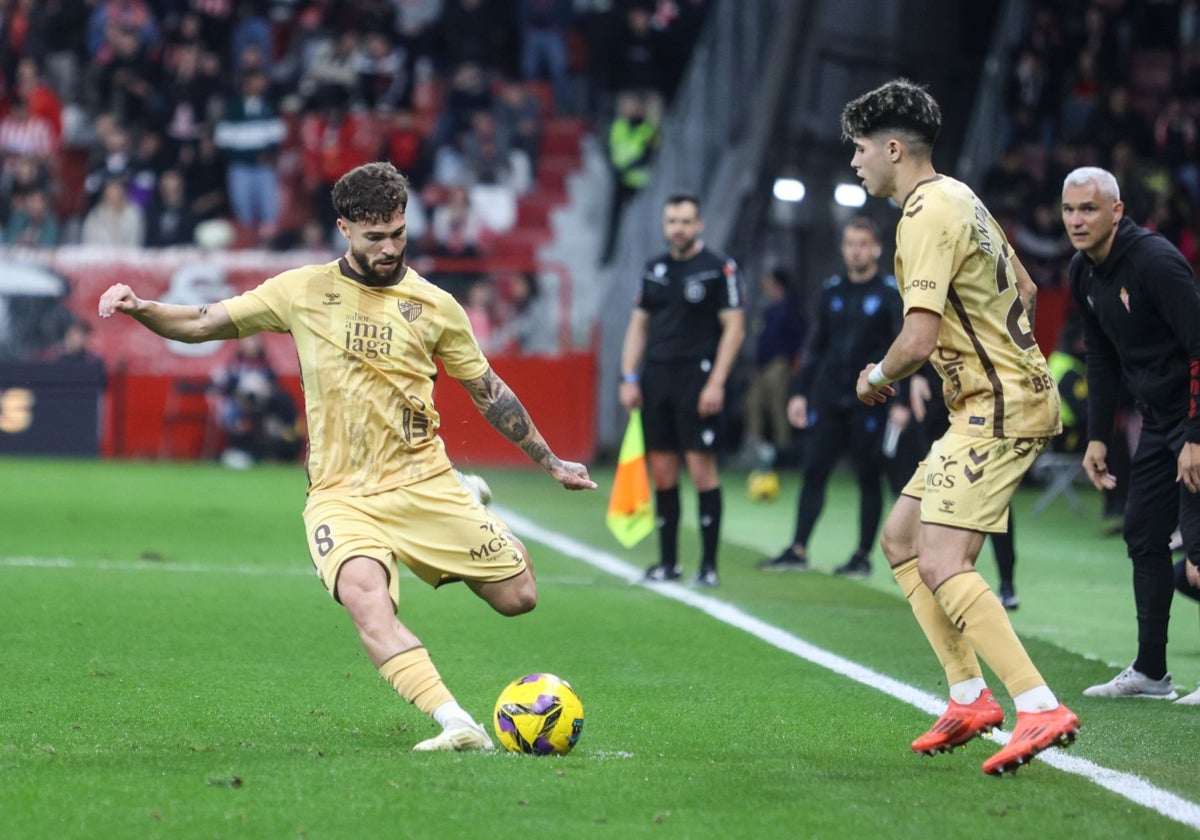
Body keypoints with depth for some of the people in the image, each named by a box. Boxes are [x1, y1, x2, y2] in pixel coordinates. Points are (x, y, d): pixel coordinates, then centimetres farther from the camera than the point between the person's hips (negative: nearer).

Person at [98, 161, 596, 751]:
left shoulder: (433, 305, 3)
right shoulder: (302, 291, 3)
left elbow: (488, 391, 14)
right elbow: (202, 325, 8)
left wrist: (550, 463, 17)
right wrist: (140, 308, -11)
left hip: (425, 486, 2)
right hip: (341, 497, -2)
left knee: (518, 598, 1)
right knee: (365, 598, -32)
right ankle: (459, 727, -39)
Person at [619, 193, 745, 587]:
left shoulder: (720, 268, -2)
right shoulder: (654, 269, 15)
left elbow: (734, 328, -6)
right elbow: (639, 325, 18)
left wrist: (716, 383, -13)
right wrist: (629, 378, 8)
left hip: (698, 378, -6)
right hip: (655, 379, 6)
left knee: (701, 467, -9)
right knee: (662, 472, 6)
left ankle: (709, 564, -4)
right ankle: (667, 562, 13)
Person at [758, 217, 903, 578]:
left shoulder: (891, 292, -4)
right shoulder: (832, 290, 10)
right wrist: (800, 392, 11)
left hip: (869, 402, -4)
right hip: (828, 399, 4)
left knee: (869, 478, 3)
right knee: (814, 472, 2)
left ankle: (863, 557, 10)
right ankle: (798, 551, 4)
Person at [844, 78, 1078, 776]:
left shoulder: (927, 215, -17)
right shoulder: (959, 198, 14)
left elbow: (918, 339, -25)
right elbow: (1024, 288, 26)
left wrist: (878, 378, -6)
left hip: (999, 411, -11)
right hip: (987, 408, 11)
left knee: (942, 566, -17)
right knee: (901, 538, 14)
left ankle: (1040, 708, -22)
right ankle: (970, 697, 13)